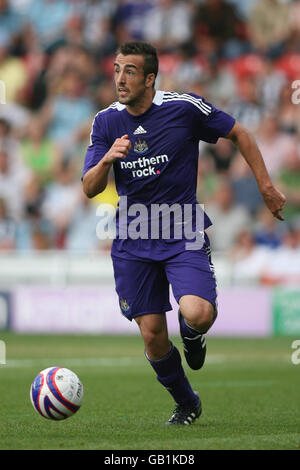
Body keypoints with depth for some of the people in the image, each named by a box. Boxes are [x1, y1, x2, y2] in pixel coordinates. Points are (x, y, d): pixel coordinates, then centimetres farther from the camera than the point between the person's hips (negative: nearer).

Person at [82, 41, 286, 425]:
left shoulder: (185, 108, -9)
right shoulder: (106, 122, 1)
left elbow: (239, 134, 5)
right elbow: (90, 189, -2)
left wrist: (266, 187, 4)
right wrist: (107, 159, -22)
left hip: (184, 235, -3)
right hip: (133, 243, 3)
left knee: (197, 314, -26)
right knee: (152, 335, 1)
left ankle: (192, 334, 13)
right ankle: (186, 404, 26)